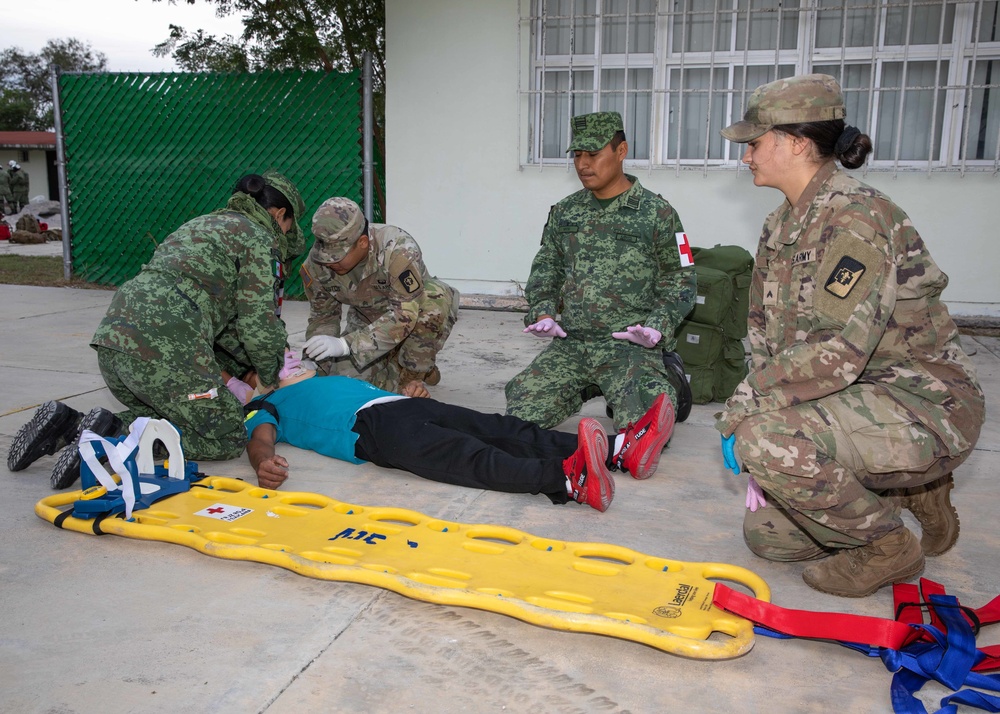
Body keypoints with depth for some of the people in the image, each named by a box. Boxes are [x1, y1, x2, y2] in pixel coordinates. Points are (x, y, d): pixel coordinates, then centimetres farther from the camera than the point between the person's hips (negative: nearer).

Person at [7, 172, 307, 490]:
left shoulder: (200, 225, 31)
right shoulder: (259, 238, 4)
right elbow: (259, 323, -1)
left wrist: (226, 380, 25)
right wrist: (269, 379, 17)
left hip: (112, 335, 9)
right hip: (164, 348, -9)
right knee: (228, 438, 3)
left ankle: (68, 426, 6)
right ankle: (112, 434, -13)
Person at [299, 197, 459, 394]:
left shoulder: (398, 249, -37)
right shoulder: (316, 264, -20)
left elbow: (405, 315, -40)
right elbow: (322, 317, -6)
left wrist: (345, 344, -46)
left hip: (419, 317, -3)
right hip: (367, 321, 4)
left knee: (435, 299, -36)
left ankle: (412, 374, -13)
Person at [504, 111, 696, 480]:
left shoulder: (657, 214, 1)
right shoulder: (564, 212, 14)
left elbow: (678, 282, 3)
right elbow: (546, 268, 19)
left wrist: (658, 326, -13)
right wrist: (542, 311, 1)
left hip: (629, 345, -4)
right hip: (569, 343, 5)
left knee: (642, 434, -25)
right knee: (520, 414, -10)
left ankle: (660, 386, 1)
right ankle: (580, 392, 6)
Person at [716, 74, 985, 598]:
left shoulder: (856, 217, -22)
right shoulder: (781, 225, 7)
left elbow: (838, 352, -30)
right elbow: (767, 337, 7)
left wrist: (744, 404, -23)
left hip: (925, 407, -9)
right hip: (855, 401, 9)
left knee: (766, 437, -32)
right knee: (767, 535, 6)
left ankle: (888, 545, -6)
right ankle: (909, 491, 23)